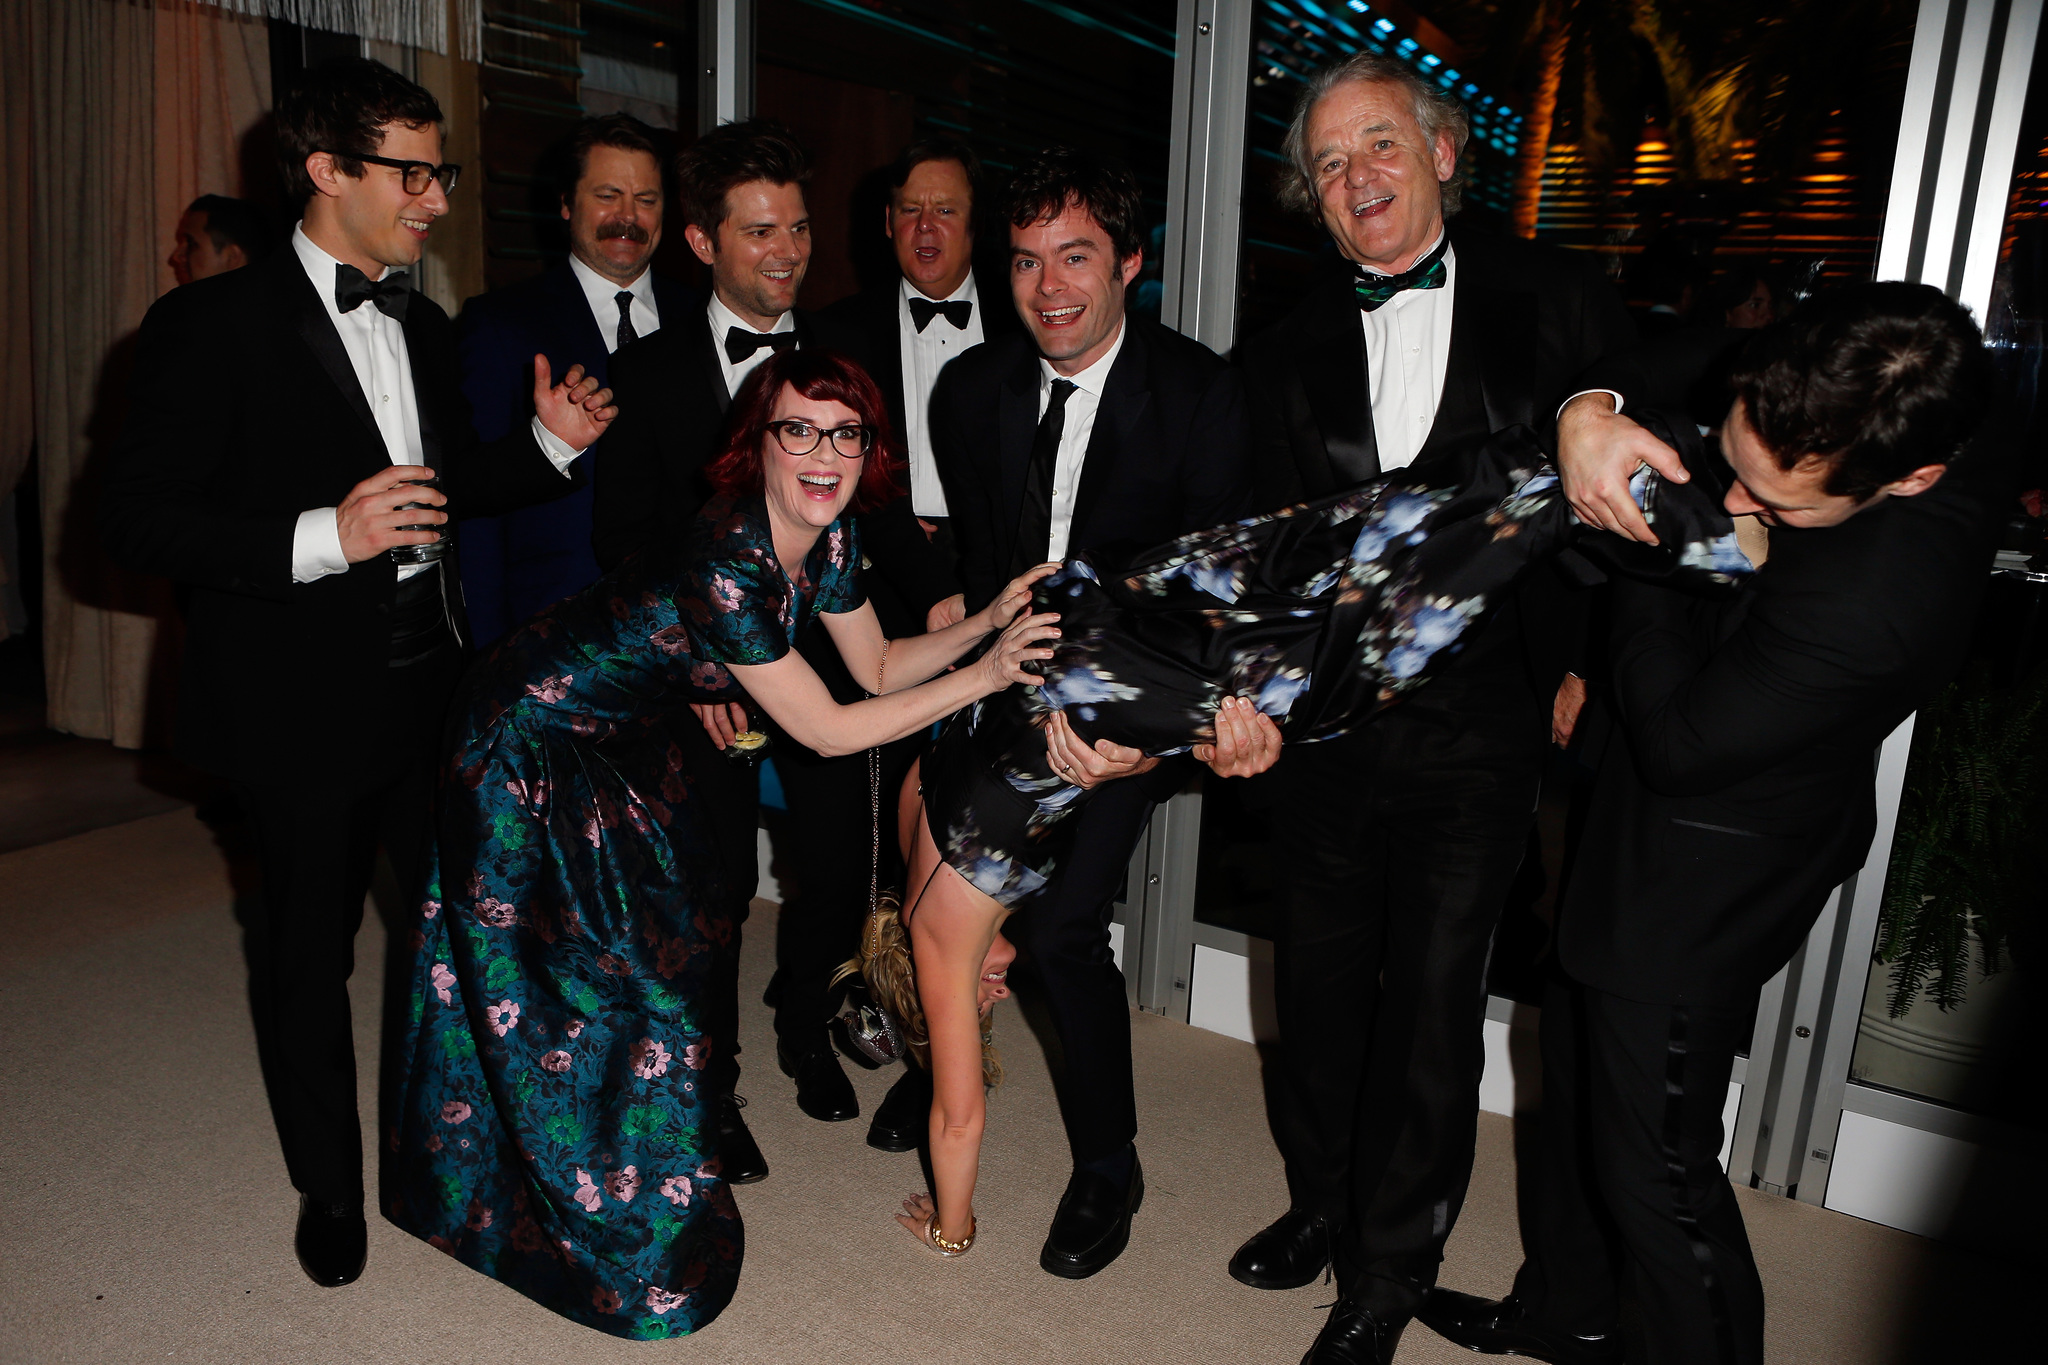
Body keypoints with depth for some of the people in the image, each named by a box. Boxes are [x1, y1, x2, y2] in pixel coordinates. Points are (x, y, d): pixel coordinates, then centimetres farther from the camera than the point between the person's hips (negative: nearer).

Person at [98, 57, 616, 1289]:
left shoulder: (424, 328, 10)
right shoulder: (216, 323, -11)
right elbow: (140, 518, -15)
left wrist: (548, 444, 0)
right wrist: (321, 538, -28)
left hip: (434, 679, 6)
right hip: (306, 703, -5)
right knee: (310, 948, 12)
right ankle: (331, 1187, 32)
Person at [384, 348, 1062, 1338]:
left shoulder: (828, 537, -10)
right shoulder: (725, 563, -35)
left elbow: (879, 667, 1)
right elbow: (829, 731, -30)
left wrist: (987, 623, -12)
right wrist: (983, 677, -27)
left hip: (621, 744, 9)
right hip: (531, 747, -8)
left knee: (675, 935, 19)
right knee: (602, 981, 1)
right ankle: (629, 1234, 24)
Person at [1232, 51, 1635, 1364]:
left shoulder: (1558, 298, -1)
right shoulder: (1289, 352, 6)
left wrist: (1591, 663, -4)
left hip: (1483, 727, -3)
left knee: (1433, 1004, 8)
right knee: (1318, 982, 17)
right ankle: (1322, 1203, 42)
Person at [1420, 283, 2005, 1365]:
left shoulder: (1869, 599, -37)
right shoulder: (1809, 408, -14)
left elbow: (1677, 744, -24)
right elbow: (1646, 362, 1)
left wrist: (1657, 557, -19)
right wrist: (1594, 410, -22)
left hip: (1697, 889, -10)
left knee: (1656, 1172, 7)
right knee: (1577, 1072, 26)